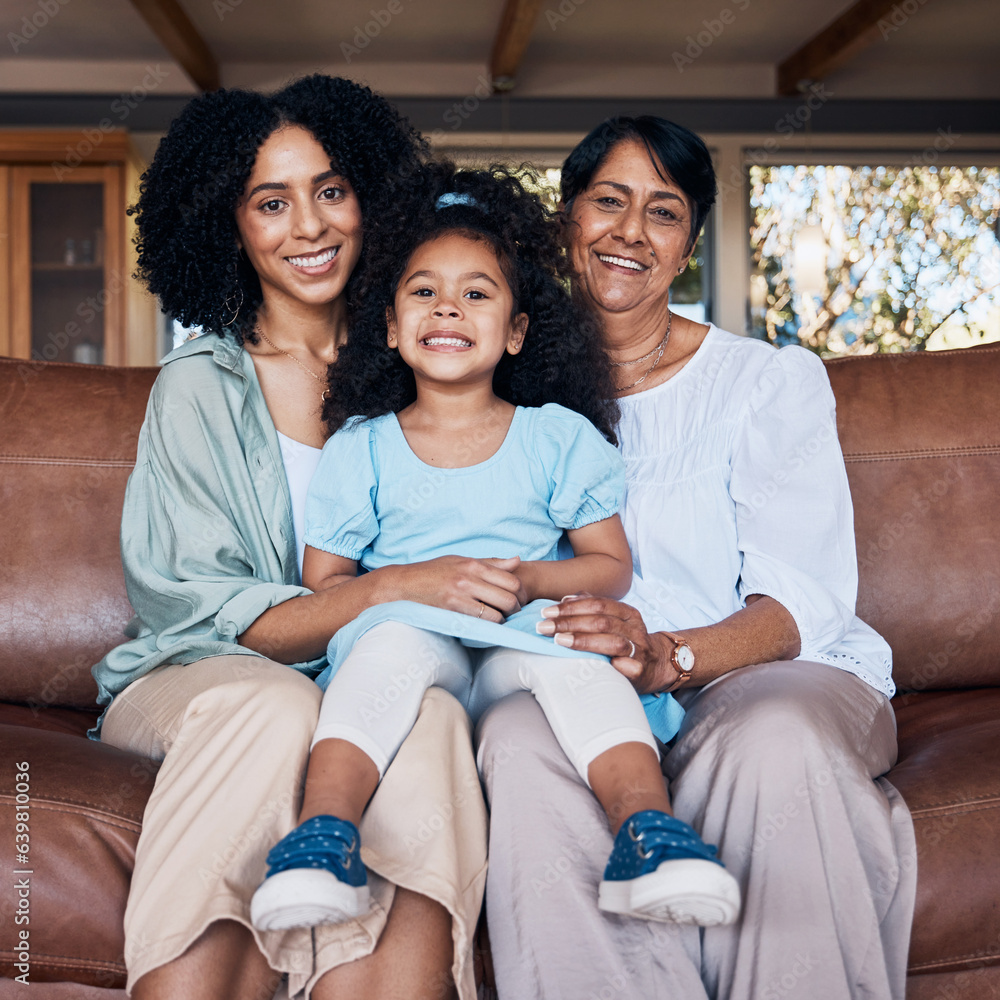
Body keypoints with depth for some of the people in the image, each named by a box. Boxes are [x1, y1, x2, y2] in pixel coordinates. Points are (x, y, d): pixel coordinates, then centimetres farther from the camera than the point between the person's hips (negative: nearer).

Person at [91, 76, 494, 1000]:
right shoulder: (199, 387, 3)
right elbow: (205, 610, -7)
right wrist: (389, 590, -23)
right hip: (204, 680, -1)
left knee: (429, 718, -32)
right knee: (276, 709, -35)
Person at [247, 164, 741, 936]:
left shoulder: (560, 438, 11)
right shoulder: (360, 449, 11)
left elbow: (613, 566, 10)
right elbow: (322, 582, 8)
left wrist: (529, 579, -10)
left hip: (527, 642, 0)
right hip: (414, 634, 0)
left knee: (573, 654, -35)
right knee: (392, 643, -35)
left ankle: (648, 829, -45)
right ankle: (324, 835, -44)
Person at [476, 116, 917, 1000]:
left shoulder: (774, 381, 6)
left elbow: (804, 602, -6)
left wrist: (668, 655, -27)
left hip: (766, 674, -1)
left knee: (774, 736, -36)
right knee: (520, 737, -33)